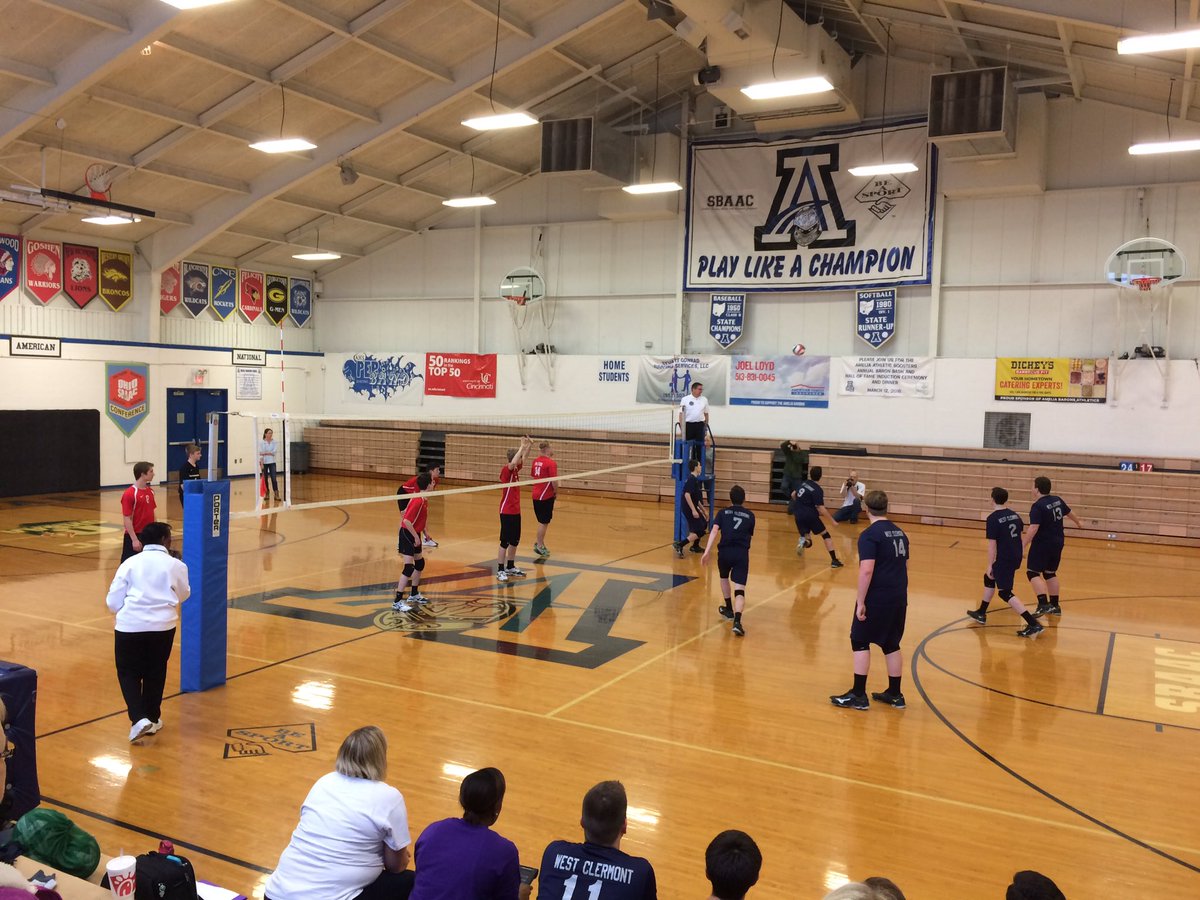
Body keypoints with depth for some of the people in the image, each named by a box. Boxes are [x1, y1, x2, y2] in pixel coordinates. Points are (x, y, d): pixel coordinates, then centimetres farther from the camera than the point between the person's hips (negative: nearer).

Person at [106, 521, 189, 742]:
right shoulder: (176, 565, 1)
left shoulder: (130, 562, 2)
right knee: (155, 672, 19)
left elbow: (113, 601, 2)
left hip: (130, 625, 0)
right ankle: (152, 718, 26)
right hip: (162, 625, 1)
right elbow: (183, 595, 16)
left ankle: (139, 719, -2)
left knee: (128, 673, 13)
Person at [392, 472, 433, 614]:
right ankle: (397, 601, -11)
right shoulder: (418, 501, -24)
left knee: (420, 563, 19)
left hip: (414, 535, 10)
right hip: (408, 534, -10)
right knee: (409, 567, -13)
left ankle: (414, 594, 33)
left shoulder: (424, 500, 5)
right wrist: (416, 537, -21)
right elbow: (407, 521, -29)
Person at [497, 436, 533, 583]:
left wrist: (529, 445, 13)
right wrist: (522, 446, -30)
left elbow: (523, 458, 26)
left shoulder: (516, 469, 7)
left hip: (516, 511, 8)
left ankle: (511, 567, 26)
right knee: (505, 542, -3)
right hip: (507, 511, -8)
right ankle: (500, 571, 3)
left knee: (515, 540, 15)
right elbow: (512, 463, -39)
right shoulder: (507, 470, -16)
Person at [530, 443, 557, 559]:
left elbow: (532, 476, 13)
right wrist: (556, 492, -4)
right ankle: (539, 546, 12)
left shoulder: (536, 461, 6)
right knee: (544, 522, 4)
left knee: (543, 521, 20)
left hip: (536, 494, 8)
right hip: (546, 496, -8)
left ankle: (539, 543, 25)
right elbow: (554, 480, -20)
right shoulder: (551, 463, -17)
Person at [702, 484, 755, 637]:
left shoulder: (723, 512, 13)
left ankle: (729, 609, 44)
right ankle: (737, 621, -27)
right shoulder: (750, 515, 17)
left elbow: (714, 531, -2)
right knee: (739, 589, -7)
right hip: (742, 553, -1)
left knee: (724, 578, 31)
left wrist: (707, 552, -8)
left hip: (725, 551, 1)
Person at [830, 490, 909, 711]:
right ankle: (894, 694, 23)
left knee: (860, 642, 3)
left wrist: (860, 602, -18)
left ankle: (858, 695, 4)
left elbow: (866, 570, -22)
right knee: (891, 644, 16)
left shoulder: (869, 535, -14)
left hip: (876, 599, -7)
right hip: (899, 598, 7)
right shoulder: (899, 533, 11)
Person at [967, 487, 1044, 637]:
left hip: (1004, 559, -9)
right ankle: (981, 614, 35)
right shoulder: (1014, 515, 7)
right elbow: (1020, 531, 20)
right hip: (1016, 556, 9)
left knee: (1005, 593, -3)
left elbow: (992, 544, -17)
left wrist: (990, 566, -12)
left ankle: (1033, 624, -12)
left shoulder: (993, 519, -15)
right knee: (989, 578, 25)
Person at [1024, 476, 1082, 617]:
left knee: (1033, 572, -4)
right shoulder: (1057, 500, 6)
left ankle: (1043, 604, -17)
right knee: (1050, 573, 19)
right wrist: (1078, 522, 46)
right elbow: (1069, 513, 25)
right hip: (1057, 543, 8)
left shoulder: (1038, 506, -18)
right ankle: (1054, 606, 25)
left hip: (1042, 544, -8)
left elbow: (1033, 528, -27)